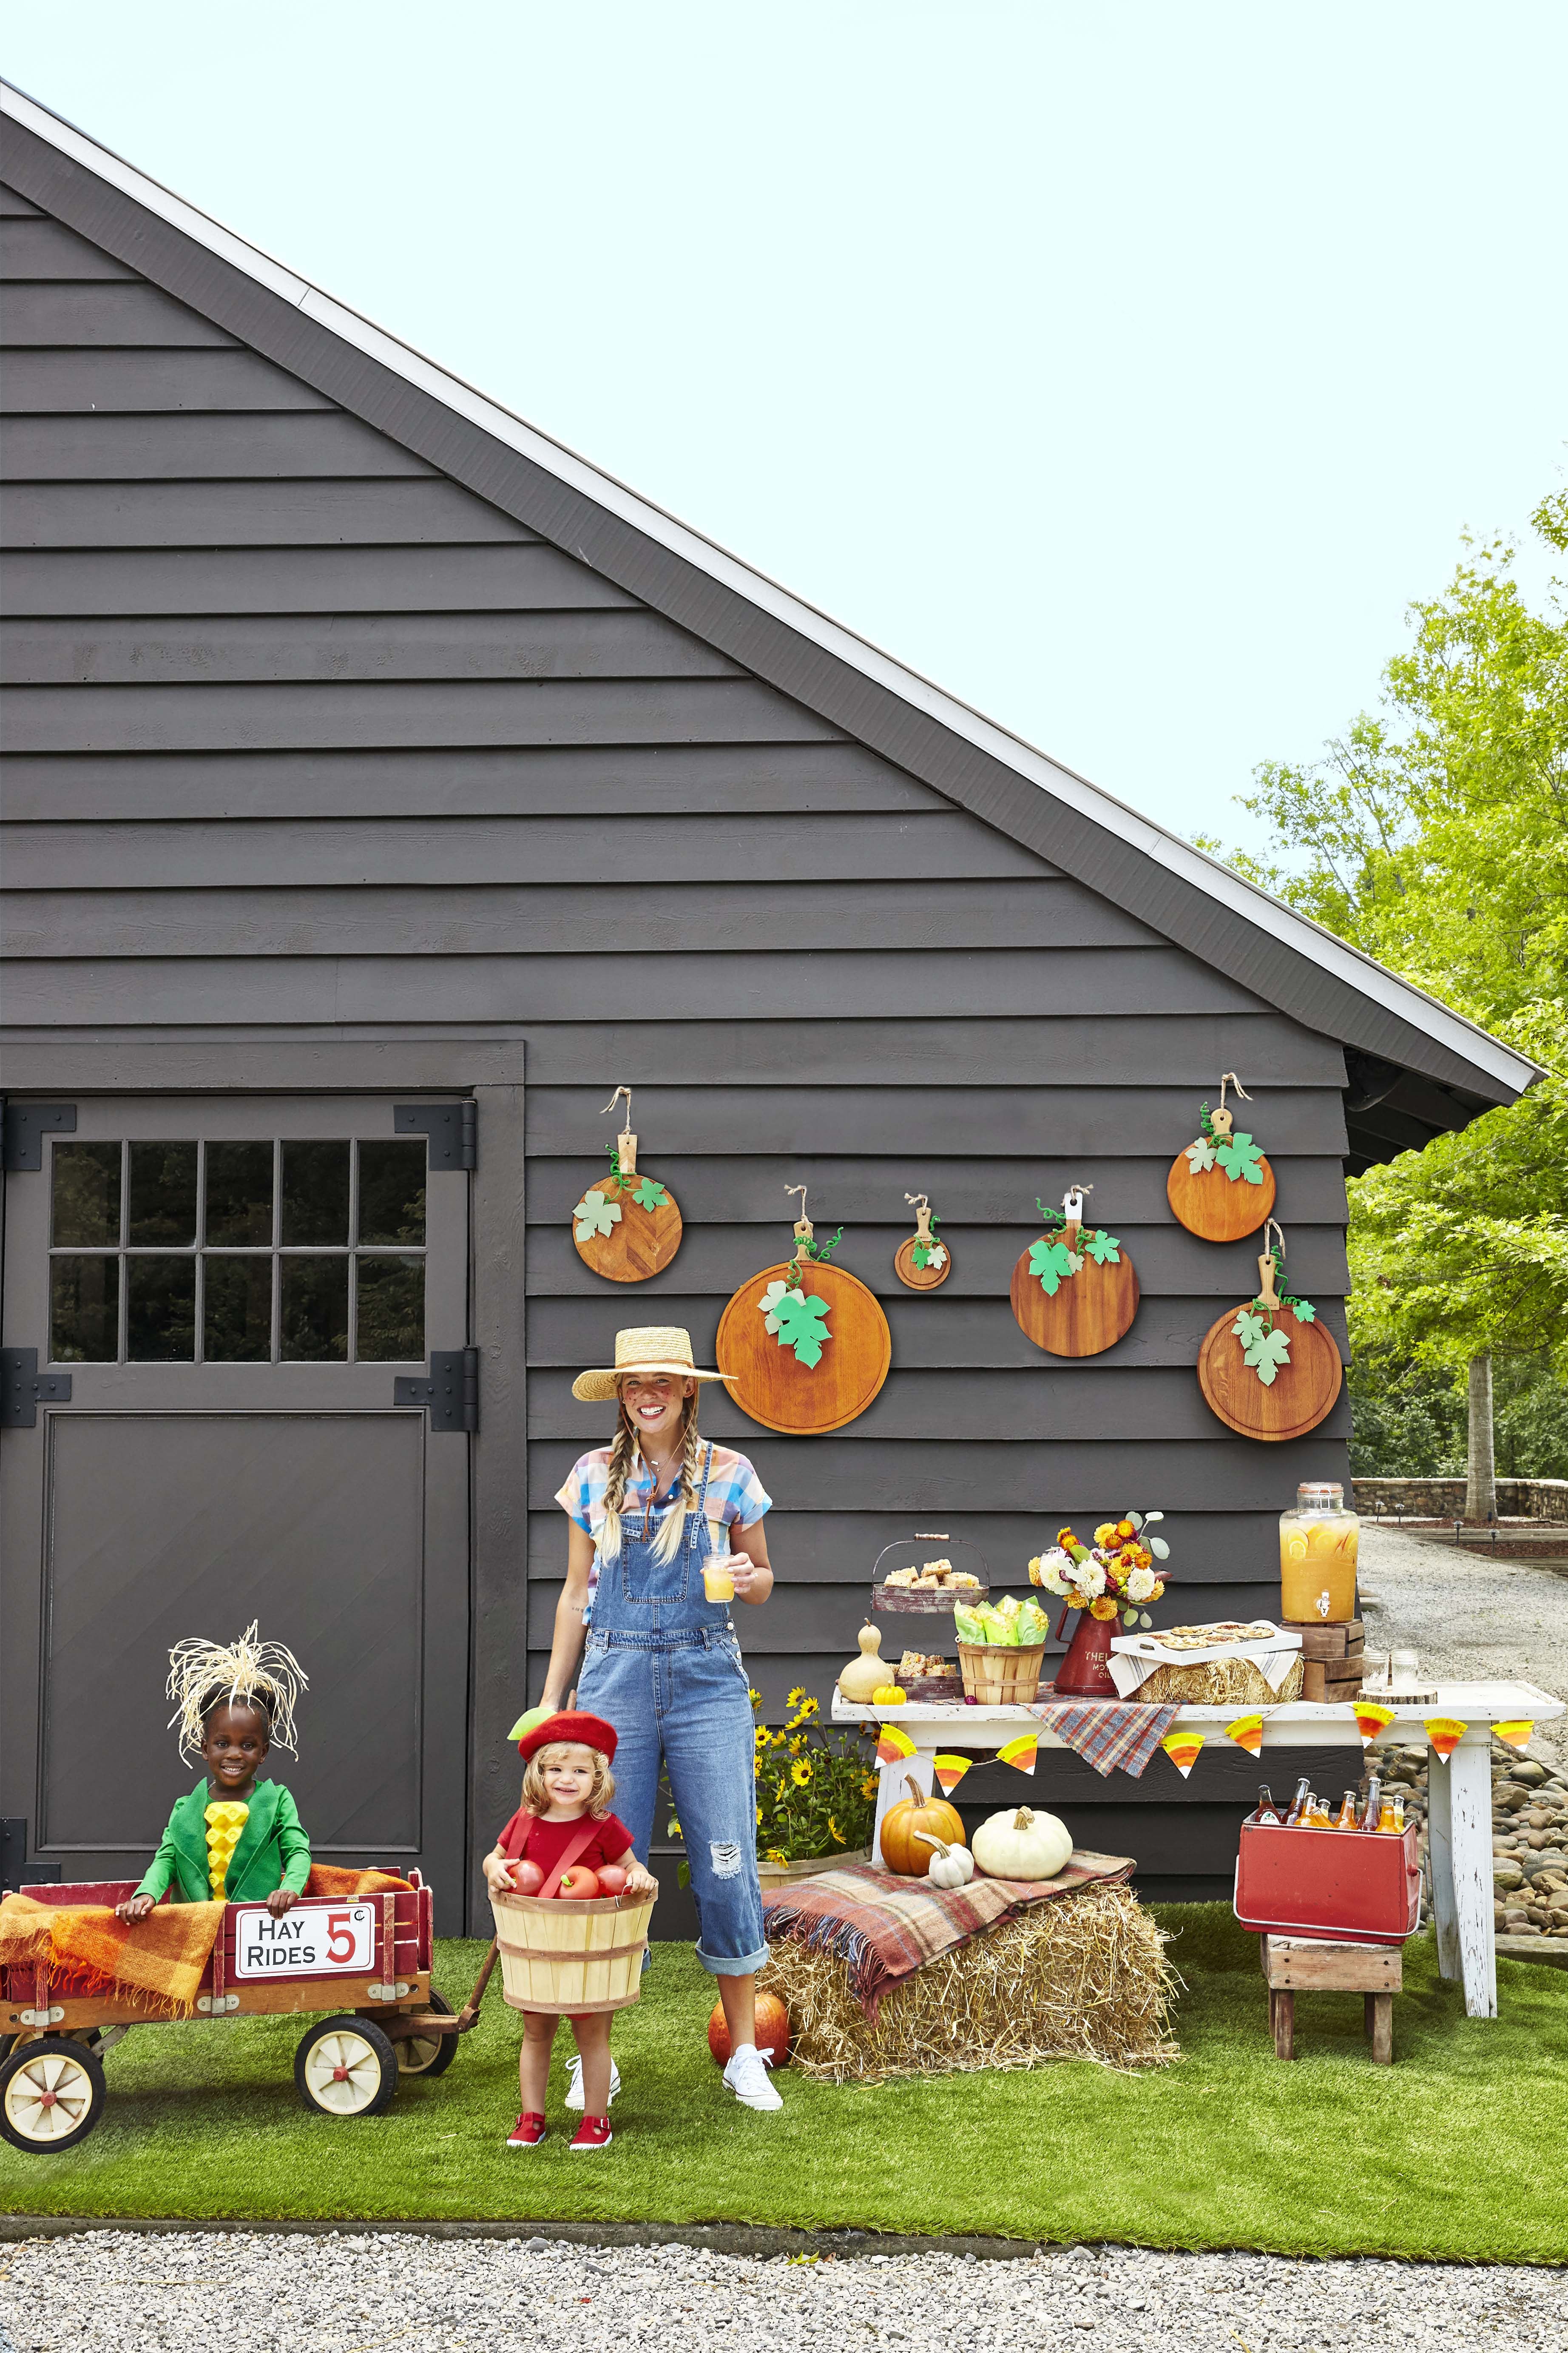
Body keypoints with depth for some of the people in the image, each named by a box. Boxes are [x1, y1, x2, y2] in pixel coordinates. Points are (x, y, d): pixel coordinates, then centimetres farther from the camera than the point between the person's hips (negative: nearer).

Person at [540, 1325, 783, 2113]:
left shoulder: (728, 1474, 2)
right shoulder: (593, 1477, 6)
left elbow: (762, 1580, 11)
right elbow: (575, 1591, 12)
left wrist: (746, 1578, -13)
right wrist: (551, 1699, 11)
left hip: (708, 1680, -1)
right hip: (614, 1679, 1)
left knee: (726, 1865, -1)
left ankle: (745, 2055, 13)